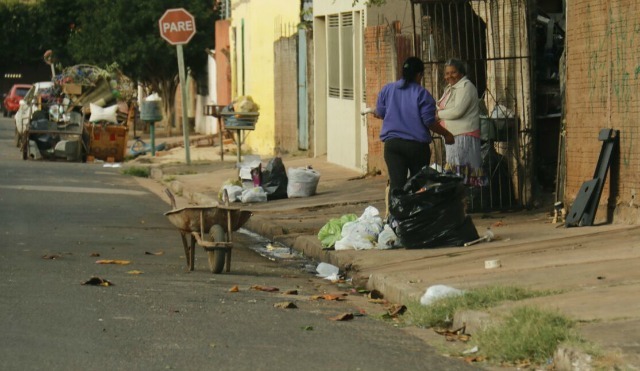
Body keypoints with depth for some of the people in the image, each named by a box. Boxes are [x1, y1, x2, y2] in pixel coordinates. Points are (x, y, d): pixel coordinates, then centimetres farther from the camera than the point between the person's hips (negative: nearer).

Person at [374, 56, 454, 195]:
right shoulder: (422, 94, -7)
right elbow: (429, 122, -9)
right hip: (417, 145, -2)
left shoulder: (387, 90, 5)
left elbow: (380, 113, 15)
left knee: (396, 184, -6)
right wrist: (446, 134, 4)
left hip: (392, 143, 2)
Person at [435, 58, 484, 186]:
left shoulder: (466, 86, -10)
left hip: (464, 135, -9)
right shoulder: (450, 88, 19)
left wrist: (439, 114, -7)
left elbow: (457, 111, -19)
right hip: (452, 135, 9)